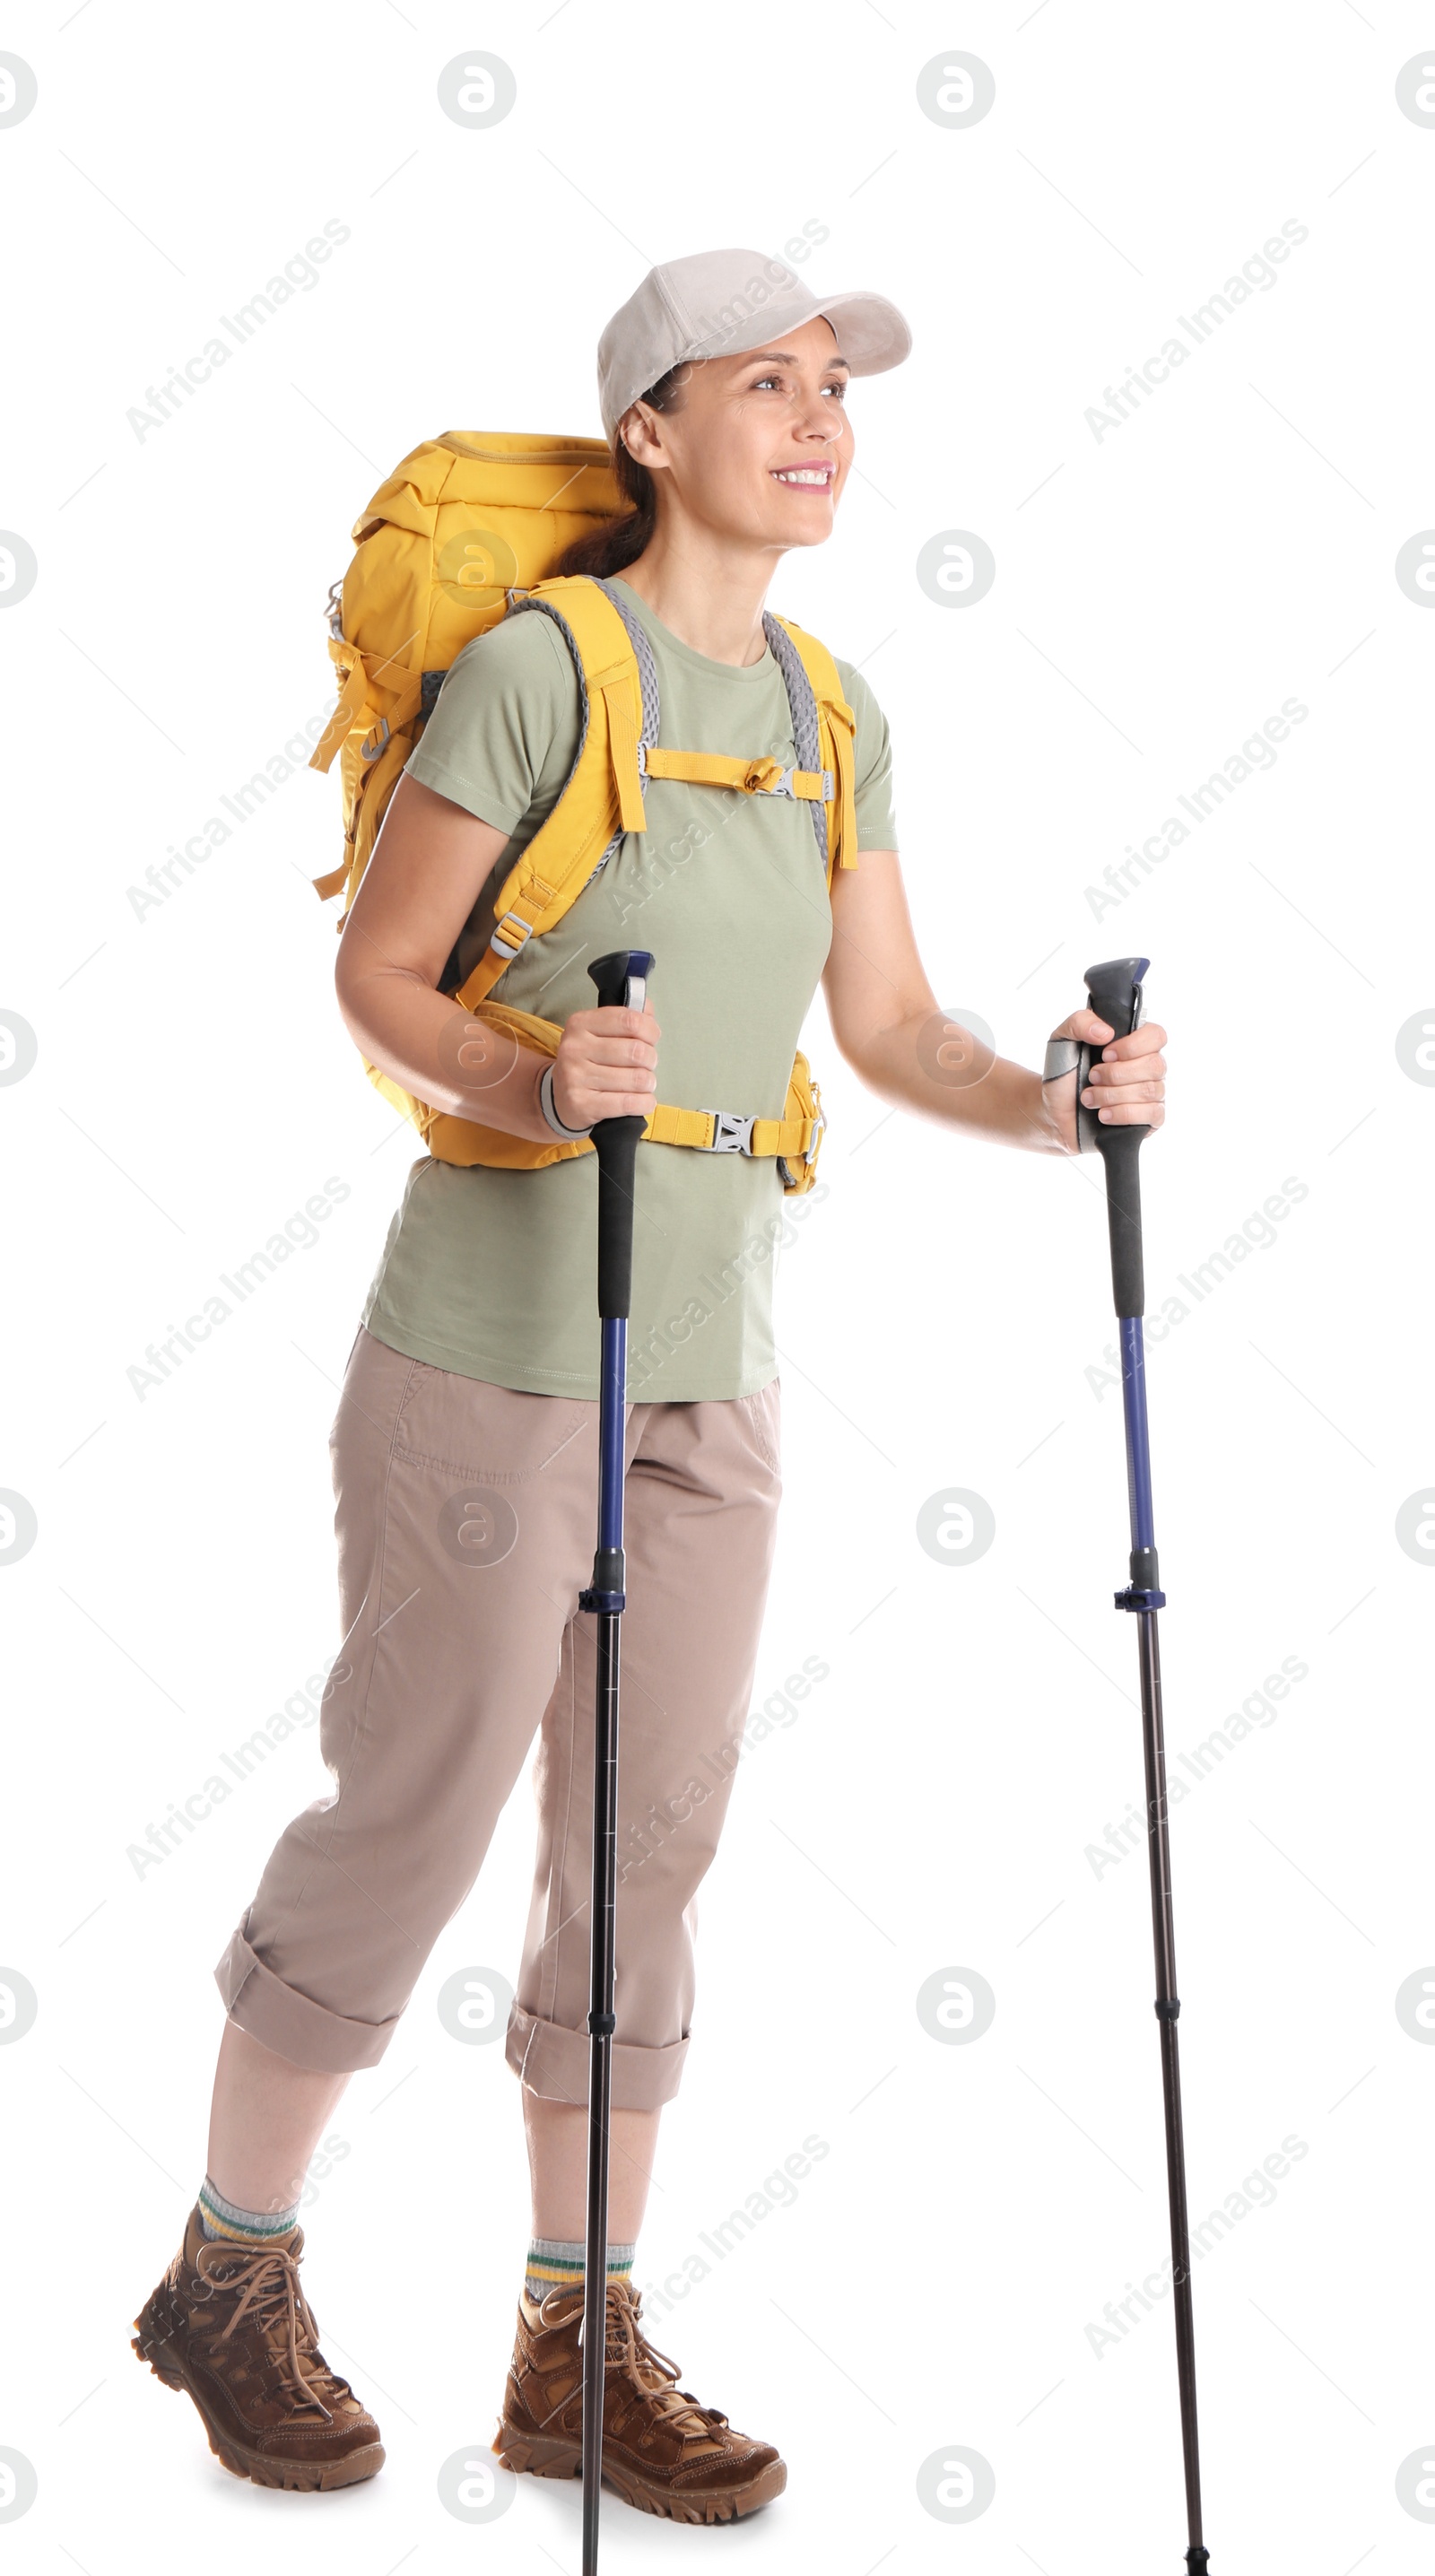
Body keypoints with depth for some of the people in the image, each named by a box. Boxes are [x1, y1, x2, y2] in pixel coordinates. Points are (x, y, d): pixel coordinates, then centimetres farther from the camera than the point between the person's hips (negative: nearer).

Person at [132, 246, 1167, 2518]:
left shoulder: (832, 714, 10)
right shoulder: (532, 664, -10)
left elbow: (888, 1029, 9)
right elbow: (377, 974, -8)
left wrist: (1044, 1103, -11)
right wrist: (532, 1089, -27)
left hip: (709, 1357, 7)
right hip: (495, 1337, -6)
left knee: (648, 1855, 9)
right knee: (411, 1822, 3)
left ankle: (576, 2352, 24)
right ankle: (230, 2282, 26)